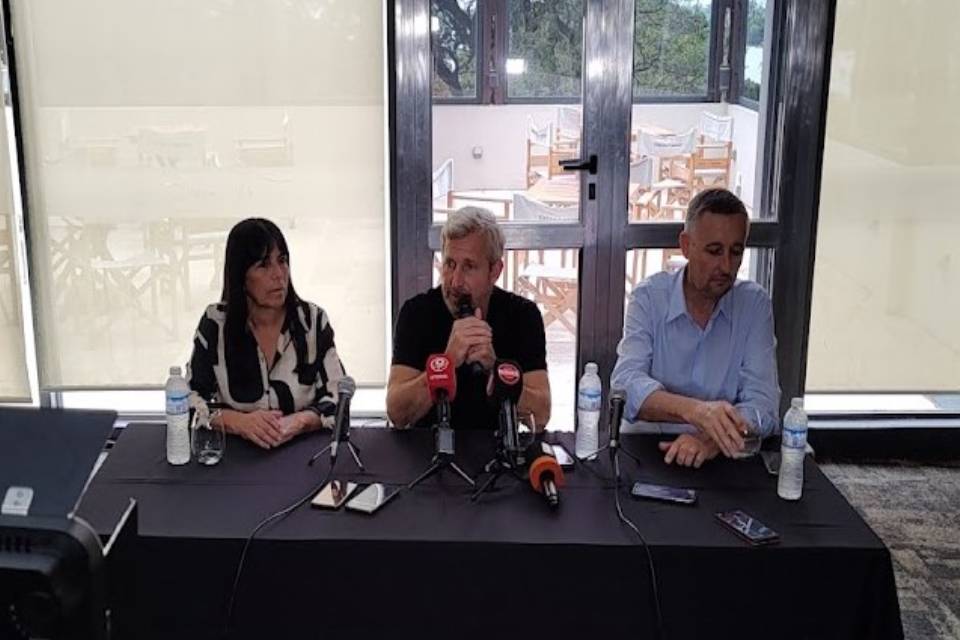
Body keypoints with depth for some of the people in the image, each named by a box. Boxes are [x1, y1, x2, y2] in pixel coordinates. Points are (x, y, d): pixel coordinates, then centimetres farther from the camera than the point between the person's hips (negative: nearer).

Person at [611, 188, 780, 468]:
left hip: (721, 459, 0)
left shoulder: (755, 304, -1)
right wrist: (694, 410, -35)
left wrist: (712, 440, -28)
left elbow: (762, 406, -9)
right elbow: (626, 386, -17)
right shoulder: (649, 297, -4)